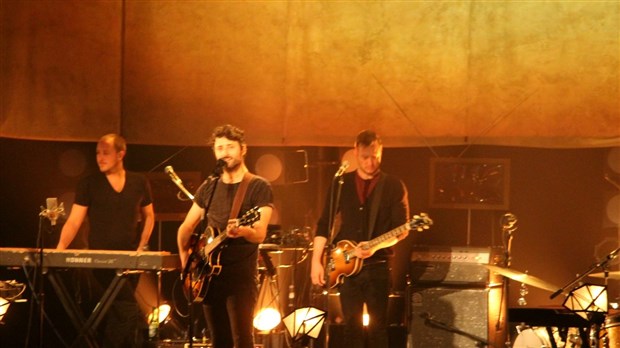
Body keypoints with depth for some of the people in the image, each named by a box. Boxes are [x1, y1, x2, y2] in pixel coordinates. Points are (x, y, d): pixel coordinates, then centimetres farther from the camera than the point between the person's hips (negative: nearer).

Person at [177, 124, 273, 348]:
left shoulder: (258, 187, -5)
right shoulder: (208, 188, 12)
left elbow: (260, 234, -16)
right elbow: (186, 228, 19)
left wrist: (241, 231, -36)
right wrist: (185, 257, 6)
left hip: (241, 276, -6)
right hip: (210, 275, 6)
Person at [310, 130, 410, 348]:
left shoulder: (394, 186, 1)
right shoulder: (340, 183, 8)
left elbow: (402, 230, -4)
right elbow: (324, 223, 8)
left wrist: (376, 246, -20)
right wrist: (316, 261, -1)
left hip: (377, 265, -2)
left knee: (378, 326, -3)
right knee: (351, 325, 4)